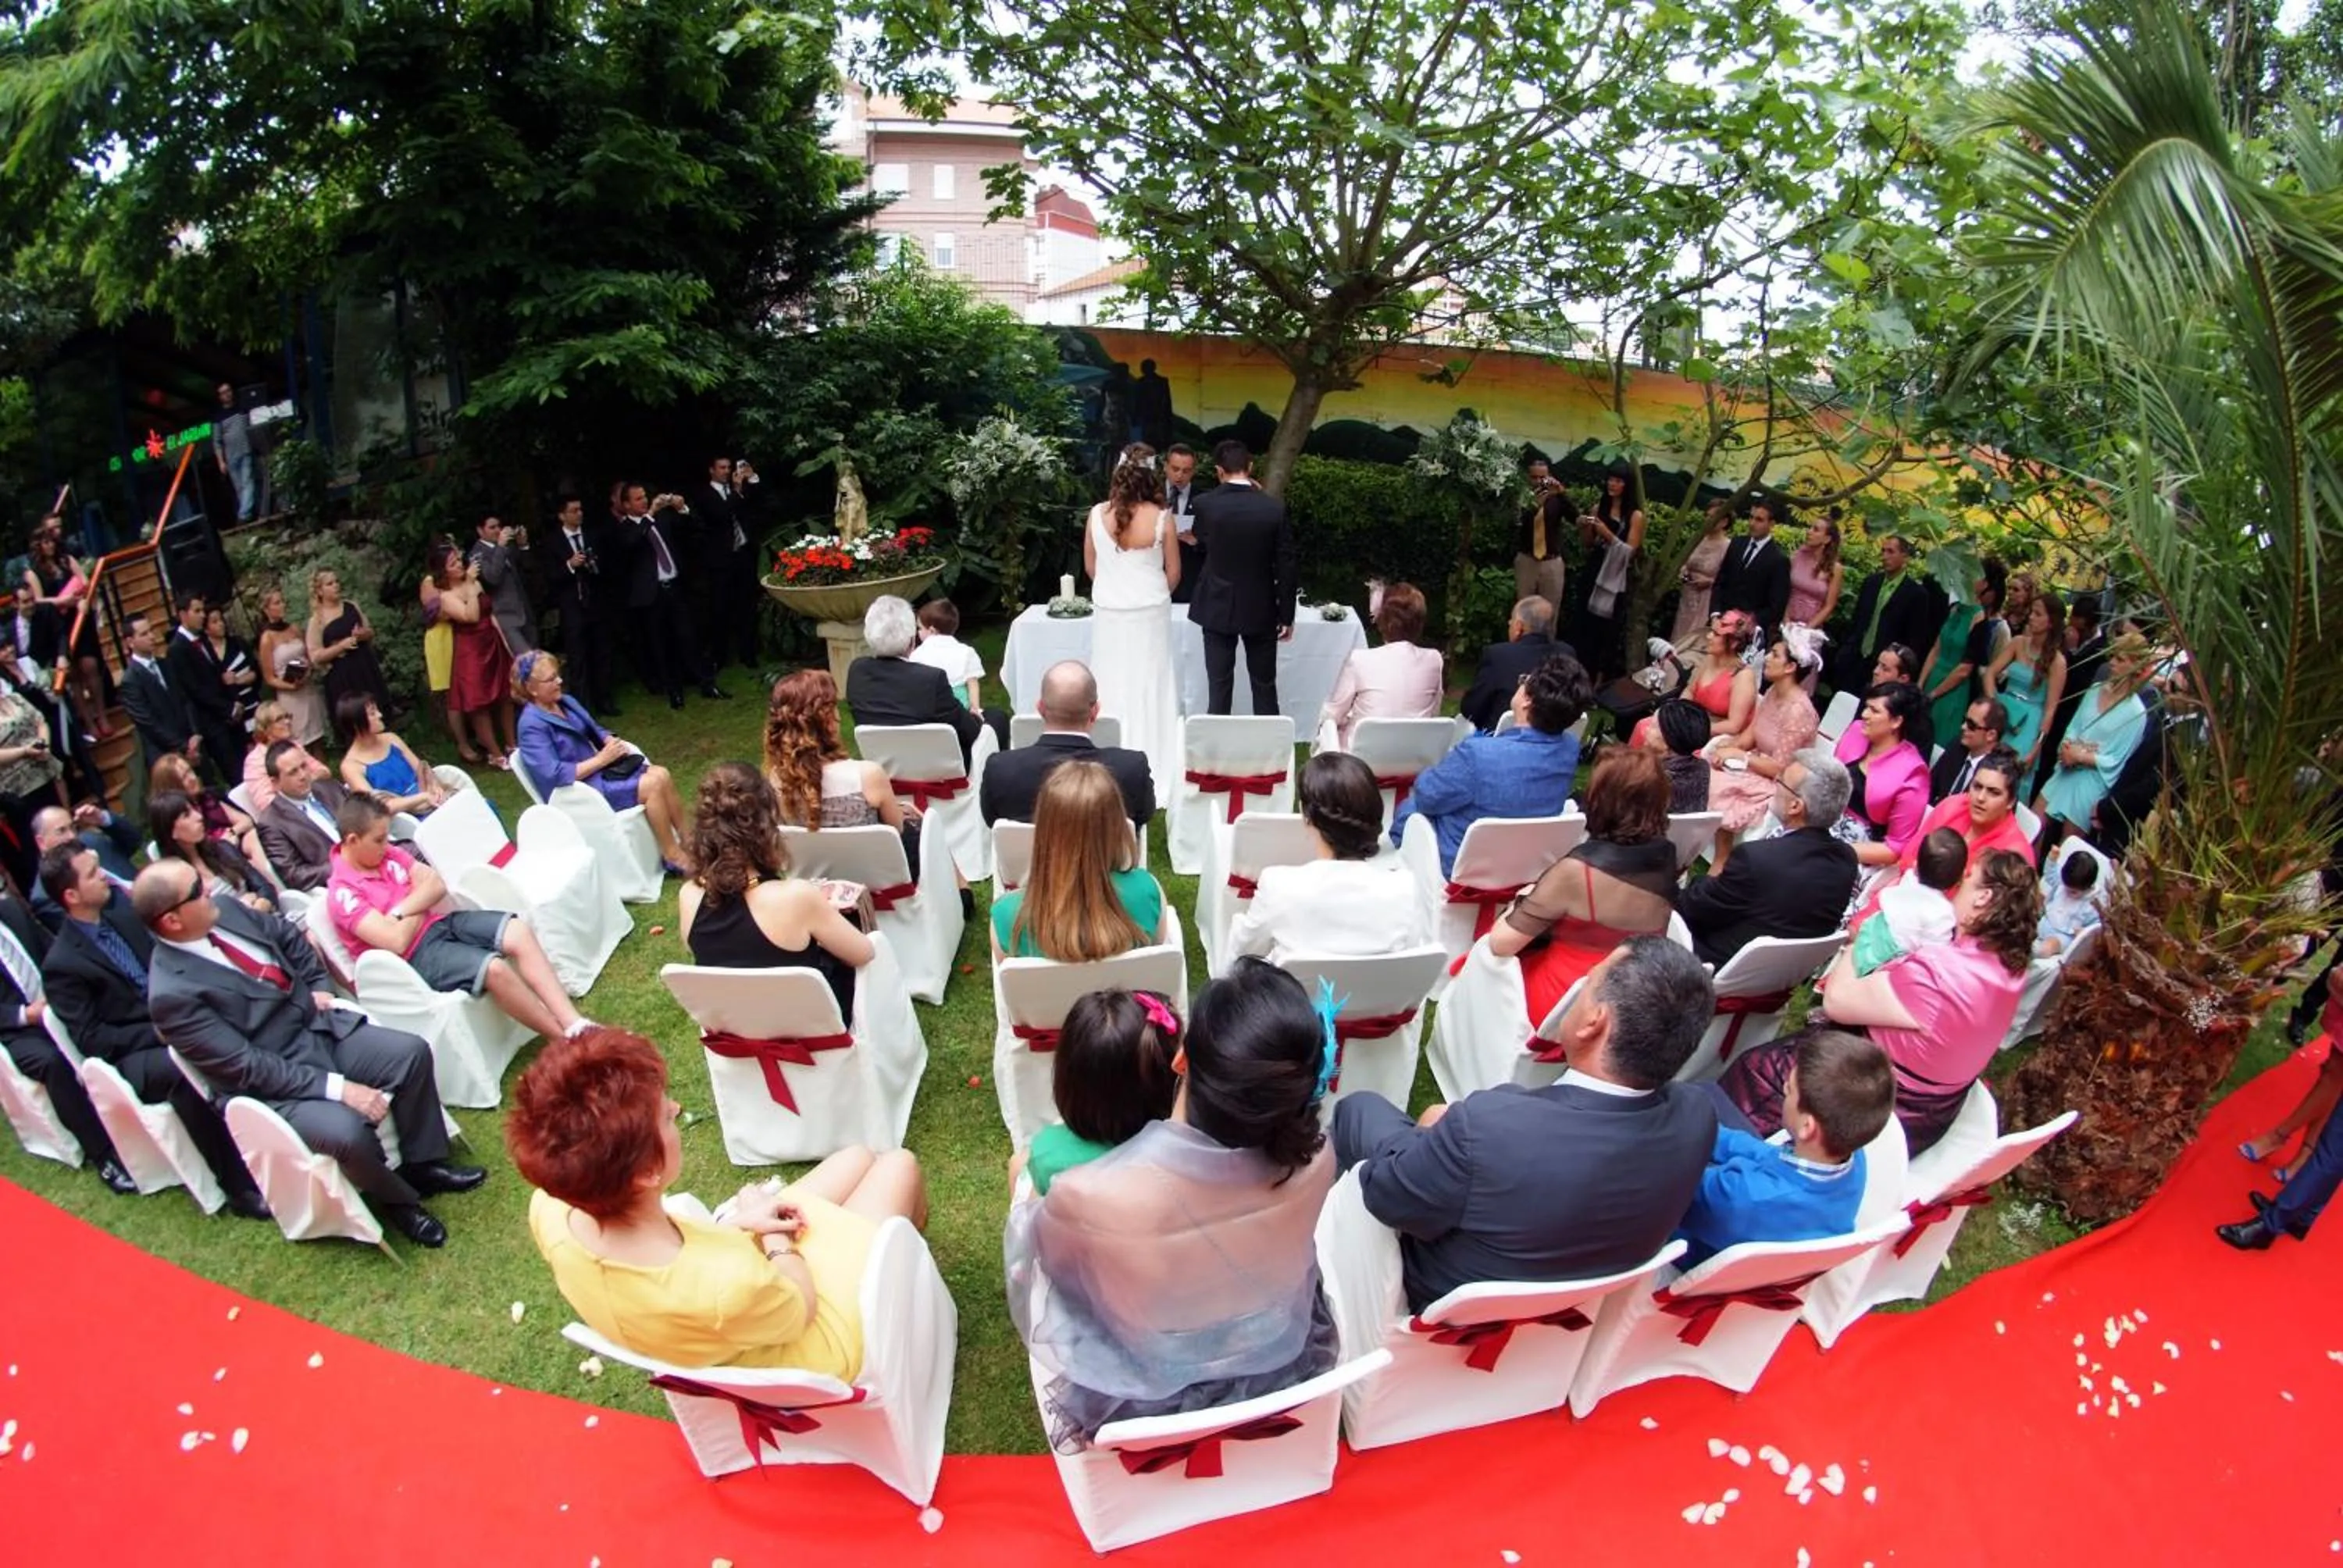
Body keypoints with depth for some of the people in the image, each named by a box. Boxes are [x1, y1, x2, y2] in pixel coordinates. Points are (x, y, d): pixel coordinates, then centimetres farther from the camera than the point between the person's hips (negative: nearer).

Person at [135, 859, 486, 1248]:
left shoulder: (224, 910, -1)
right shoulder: (172, 993, -21)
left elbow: (289, 936, 20)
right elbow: (248, 1067, -22)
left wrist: (318, 986, 6)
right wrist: (337, 1087, -25)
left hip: (320, 1026, 7)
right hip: (272, 1082, -7)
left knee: (412, 1052, -11)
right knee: (348, 1131, -30)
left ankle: (423, 1163, 10)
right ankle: (397, 1199, 2)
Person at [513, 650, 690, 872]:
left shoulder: (566, 702, 7)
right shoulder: (533, 725, -18)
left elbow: (595, 731, 19)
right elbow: (554, 776, -24)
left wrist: (613, 743, -5)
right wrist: (601, 759, -22)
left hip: (598, 768, 8)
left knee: (661, 774, -14)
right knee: (653, 785, -22)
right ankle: (675, 857, -12)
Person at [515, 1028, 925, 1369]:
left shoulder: (550, 1209, -28)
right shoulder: (729, 1287, -45)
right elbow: (801, 1309, -21)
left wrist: (734, 1222, -9)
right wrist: (777, 1239, -6)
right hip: (817, 1336, -5)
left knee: (859, 1156, 22)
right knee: (898, 1164, 14)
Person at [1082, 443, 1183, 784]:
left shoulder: (1098, 514, -6)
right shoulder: (1161, 518, -11)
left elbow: (1090, 567, 5)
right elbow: (1173, 573, -3)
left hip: (1108, 611, 2)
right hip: (1149, 612, -2)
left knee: (1112, 685, 11)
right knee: (1148, 684, 8)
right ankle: (1152, 764, 15)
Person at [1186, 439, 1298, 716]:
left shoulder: (1205, 503, -11)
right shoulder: (1274, 507, -11)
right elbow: (1285, 566, -7)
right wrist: (1287, 615, 2)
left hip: (1217, 607, 0)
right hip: (1261, 609, 0)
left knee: (1219, 686, 6)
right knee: (1264, 686, 11)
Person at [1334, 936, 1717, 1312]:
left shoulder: (1488, 1126, -42)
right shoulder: (1696, 1116, -25)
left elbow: (1384, 1195, -23)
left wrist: (1434, 1135, -4)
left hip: (1450, 1304, -4)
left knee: (1361, 1107, 13)